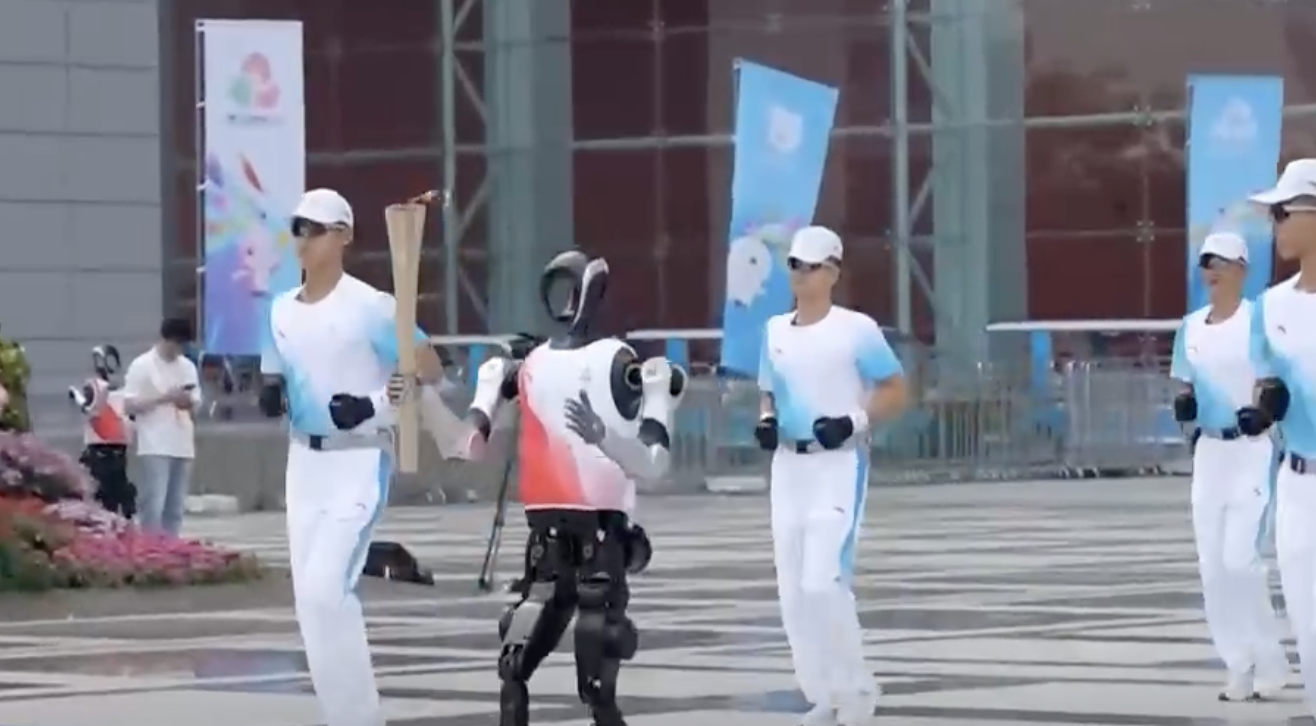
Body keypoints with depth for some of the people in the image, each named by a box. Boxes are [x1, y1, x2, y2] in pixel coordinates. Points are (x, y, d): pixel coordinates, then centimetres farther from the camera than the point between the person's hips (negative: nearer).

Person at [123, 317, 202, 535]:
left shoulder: (188, 366, 13)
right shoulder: (141, 366, -4)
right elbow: (129, 406, -8)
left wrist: (189, 402, -6)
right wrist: (164, 397, -16)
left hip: (183, 447, 6)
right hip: (155, 448, -6)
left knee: (175, 509, 7)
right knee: (153, 507, -12)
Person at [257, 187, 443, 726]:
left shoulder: (370, 307, -12)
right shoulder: (282, 310, 10)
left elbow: (431, 368, -14)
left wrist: (376, 404, -29)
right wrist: (271, 398, -4)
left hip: (360, 460, -7)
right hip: (304, 460, 7)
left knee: (326, 589, -18)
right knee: (311, 598, 6)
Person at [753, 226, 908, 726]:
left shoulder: (856, 329, -8)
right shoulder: (775, 331, 9)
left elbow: (896, 391, -5)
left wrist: (854, 422, -18)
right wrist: (766, 421, 0)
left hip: (839, 465, -6)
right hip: (788, 466, 6)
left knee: (823, 583, -16)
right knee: (792, 590, 5)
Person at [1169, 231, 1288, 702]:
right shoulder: (1191, 326, 11)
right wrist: (1184, 405, -1)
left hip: (1254, 450, -6)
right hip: (1209, 451, 7)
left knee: (1239, 558, -15)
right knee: (1211, 565, 4)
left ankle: (1268, 661, 1)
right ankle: (1240, 667, 12)